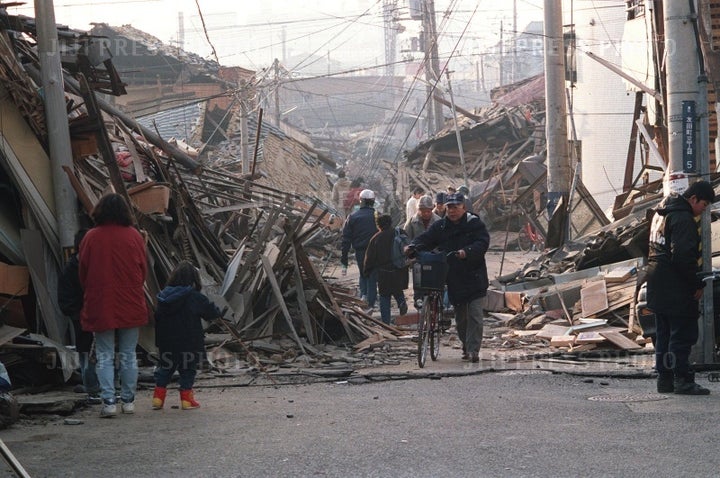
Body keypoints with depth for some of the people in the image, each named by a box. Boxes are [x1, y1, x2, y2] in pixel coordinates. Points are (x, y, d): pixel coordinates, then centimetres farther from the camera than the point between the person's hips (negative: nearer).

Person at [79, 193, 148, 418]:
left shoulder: (91, 238, -6)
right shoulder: (133, 236, -3)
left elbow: (83, 273, 2)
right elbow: (144, 270, 5)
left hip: (100, 306, -1)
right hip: (131, 306, 1)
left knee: (104, 356, 5)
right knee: (128, 355, 11)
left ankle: (108, 401, -3)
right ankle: (128, 401, 14)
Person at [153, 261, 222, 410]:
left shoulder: (164, 296, 3)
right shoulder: (196, 297, -12)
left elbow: (157, 319, 9)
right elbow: (213, 313, -3)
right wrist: (217, 310, 20)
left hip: (167, 344, 4)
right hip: (189, 344, -4)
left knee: (165, 368, 17)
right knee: (188, 370, 8)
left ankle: (158, 397, 14)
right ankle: (186, 399, 10)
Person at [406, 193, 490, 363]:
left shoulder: (474, 224, -5)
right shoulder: (441, 226, 8)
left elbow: (482, 243, -16)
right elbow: (426, 238, 1)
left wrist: (467, 252, -33)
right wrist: (413, 247, -20)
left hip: (474, 278, -4)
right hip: (454, 280, 5)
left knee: (475, 316, -9)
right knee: (460, 317, 12)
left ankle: (473, 350, -8)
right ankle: (466, 347, 27)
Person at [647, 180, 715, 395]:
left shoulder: (661, 214, 15)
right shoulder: (683, 218, -17)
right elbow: (684, 256, -23)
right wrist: (697, 284, -14)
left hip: (658, 288, 10)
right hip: (676, 289, -10)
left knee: (664, 335, 14)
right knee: (683, 334, -5)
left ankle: (664, 378, 17)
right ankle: (682, 380, -4)